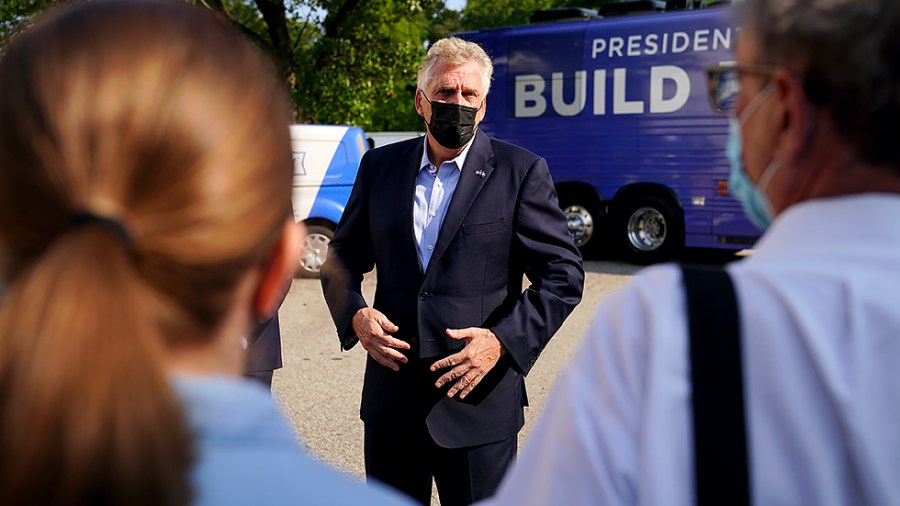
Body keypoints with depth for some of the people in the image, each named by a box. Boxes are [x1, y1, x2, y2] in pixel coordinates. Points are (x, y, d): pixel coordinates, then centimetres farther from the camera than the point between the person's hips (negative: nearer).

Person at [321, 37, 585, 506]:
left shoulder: (521, 171, -4)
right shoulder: (380, 166, 6)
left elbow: (563, 274, -5)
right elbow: (342, 257, 13)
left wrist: (504, 340, -16)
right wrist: (353, 315, -7)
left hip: (478, 400, -3)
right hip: (390, 397, 4)